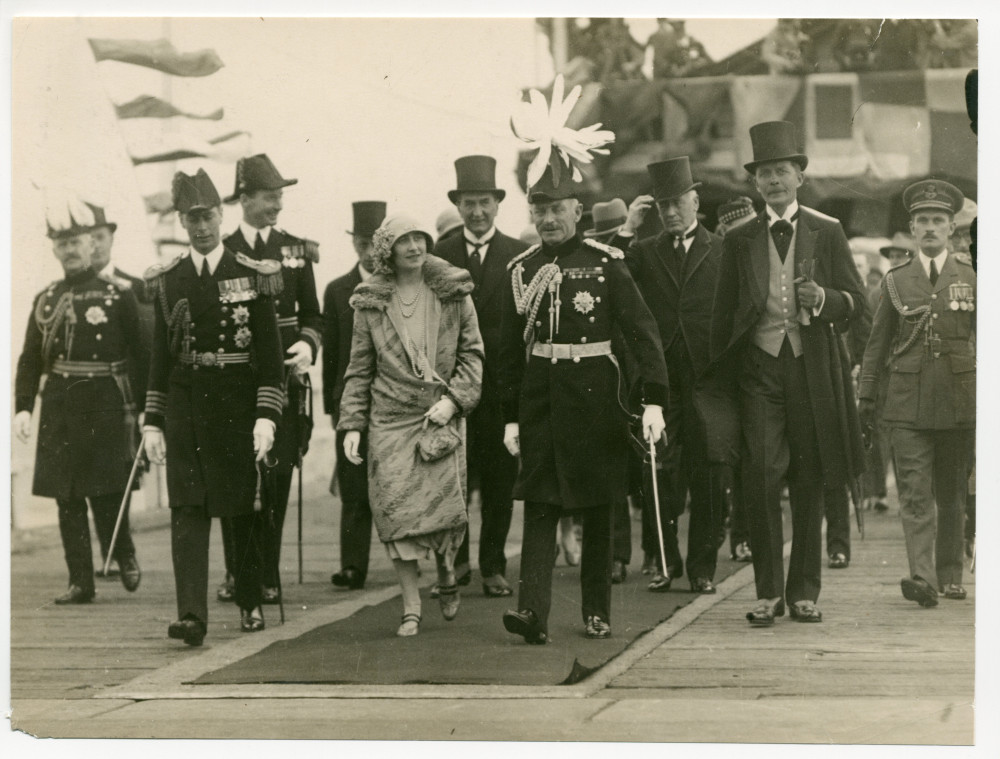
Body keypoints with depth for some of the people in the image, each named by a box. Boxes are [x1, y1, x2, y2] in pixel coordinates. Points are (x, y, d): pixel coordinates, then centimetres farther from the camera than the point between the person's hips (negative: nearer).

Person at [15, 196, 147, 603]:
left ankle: (124, 554, 20)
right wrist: (22, 408, 0)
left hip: (106, 406, -4)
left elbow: (141, 356, -1)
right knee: (67, 498, 4)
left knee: (106, 493, -7)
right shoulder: (46, 300, 10)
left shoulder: (118, 295, -1)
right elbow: (30, 359, 11)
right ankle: (80, 581, 11)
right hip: (59, 408, 4)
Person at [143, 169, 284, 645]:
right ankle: (191, 615, -14)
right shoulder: (167, 282, 8)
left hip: (238, 404, -1)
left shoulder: (253, 276, 0)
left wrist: (266, 415, -11)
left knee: (242, 509, 7)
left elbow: (269, 352, -2)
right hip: (185, 405, 2)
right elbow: (160, 355, 11)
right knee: (187, 509, -8)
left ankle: (251, 604, 25)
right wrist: (153, 422, 7)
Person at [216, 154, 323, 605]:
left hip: (284, 378, 2)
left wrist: (307, 345, -7)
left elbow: (312, 316, 13)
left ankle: (268, 576, 7)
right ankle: (236, 573, 8)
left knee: (277, 477, 0)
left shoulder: (296, 251, 11)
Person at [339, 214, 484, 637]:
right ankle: (411, 608, 2)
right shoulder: (370, 301, 6)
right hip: (390, 416, 1)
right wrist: (351, 424, 3)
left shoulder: (453, 292, 5)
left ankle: (446, 574, 26)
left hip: (442, 415, 0)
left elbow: (473, 352, 6)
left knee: (445, 504, -7)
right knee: (396, 510, -7)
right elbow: (359, 368, 10)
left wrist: (454, 399, -9)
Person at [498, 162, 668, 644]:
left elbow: (642, 330, -7)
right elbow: (510, 350, 11)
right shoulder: (523, 269, 6)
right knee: (539, 505, -6)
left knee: (597, 509, 7)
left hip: (594, 394, -2)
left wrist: (654, 401, -16)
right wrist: (511, 417, 8)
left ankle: (597, 612, 17)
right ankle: (533, 612, -13)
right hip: (540, 399, 2)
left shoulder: (604, 263, -3)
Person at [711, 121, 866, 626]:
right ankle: (768, 591, -2)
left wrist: (823, 298, -14)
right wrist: (723, 373, 6)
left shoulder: (827, 233, 7)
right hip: (758, 367, 0)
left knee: (809, 481, 4)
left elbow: (856, 298, 6)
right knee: (760, 476, -11)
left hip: (813, 370, 0)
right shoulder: (739, 241, 9)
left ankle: (804, 592, 14)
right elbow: (723, 314, 12)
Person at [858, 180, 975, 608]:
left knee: (952, 493, 9)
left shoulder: (972, 278, 7)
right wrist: (867, 396, 7)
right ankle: (922, 577, -17)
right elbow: (878, 342, 11)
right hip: (908, 403, 0)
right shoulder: (896, 280, 8)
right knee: (915, 493, -10)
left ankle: (950, 575, 20)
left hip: (959, 400, 1)